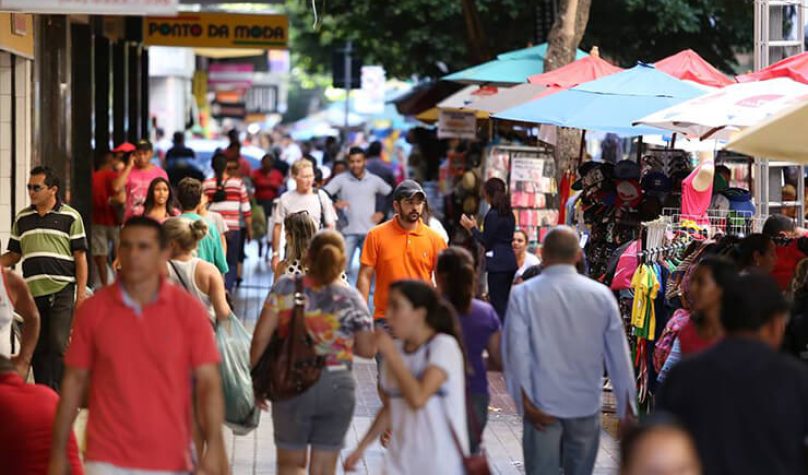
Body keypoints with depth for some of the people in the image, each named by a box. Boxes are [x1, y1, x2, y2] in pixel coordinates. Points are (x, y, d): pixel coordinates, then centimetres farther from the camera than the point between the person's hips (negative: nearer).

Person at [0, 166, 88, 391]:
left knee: (58, 345, -13)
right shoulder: (22, 219, 15)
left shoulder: (70, 217, 3)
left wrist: (81, 291, -6)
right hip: (32, 293, 4)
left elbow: (80, 257, 1)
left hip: (62, 291, -4)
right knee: (37, 349, 6)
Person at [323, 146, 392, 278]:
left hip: (369, 232, 2)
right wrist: (334, 204, -23)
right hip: (348, 232, -1)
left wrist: (382, 213, 6)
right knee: (342, 266, -6)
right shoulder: (341, 180, 1)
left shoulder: (375, 180, 7)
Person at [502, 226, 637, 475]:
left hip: (542, 407, -2)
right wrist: (627, 407, 8)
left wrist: (526, 402, -4)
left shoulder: (523, 294, -6)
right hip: (587, 406, 2)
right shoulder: (601, 295, -2)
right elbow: (619, 354, 1)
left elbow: (516, 352, -9)